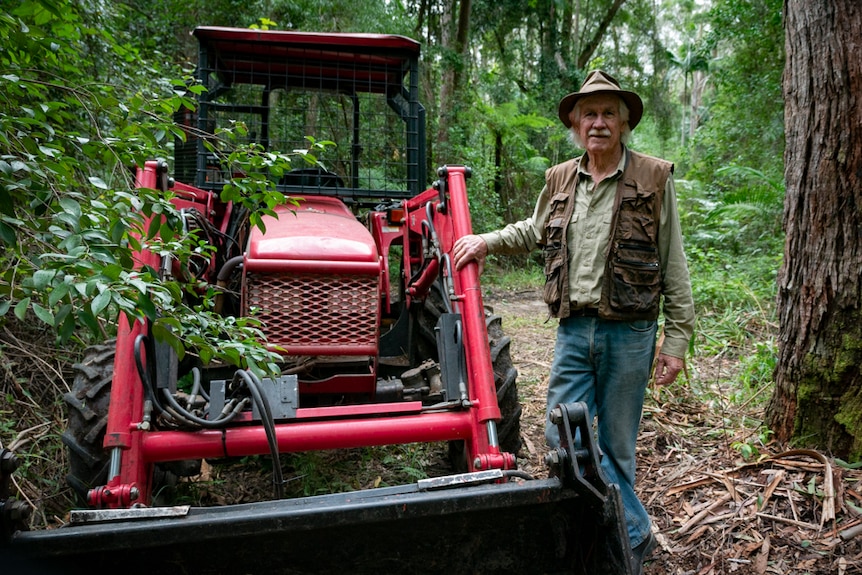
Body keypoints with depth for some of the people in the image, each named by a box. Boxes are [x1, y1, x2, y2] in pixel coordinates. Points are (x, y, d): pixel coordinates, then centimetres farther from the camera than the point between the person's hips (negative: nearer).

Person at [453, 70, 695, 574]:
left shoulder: (654, 179, -3)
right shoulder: (560, 180, 9)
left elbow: (674, 267, -3)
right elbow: (534, 232, 27)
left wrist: (677, 339, -6)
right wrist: (487, 242, 10)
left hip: (628, 333, -4)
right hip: (573, 330, 4)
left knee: (615, 445, 5)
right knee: (563, 435, 1)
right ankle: (635, 532, 17)